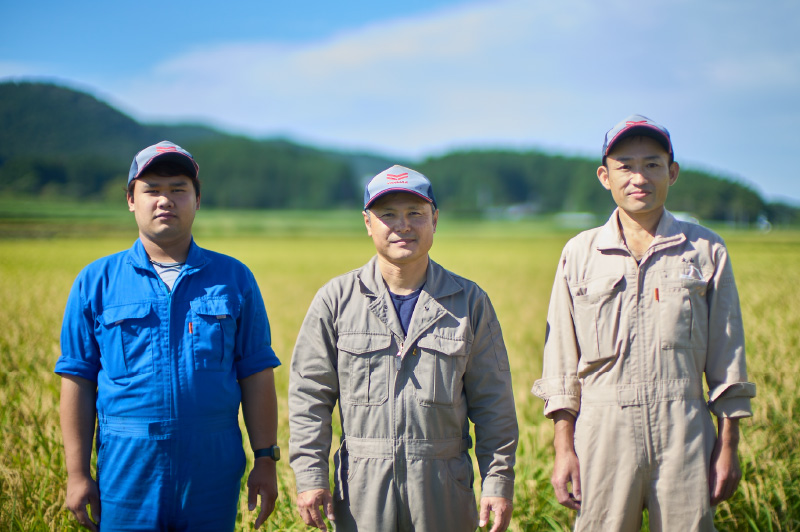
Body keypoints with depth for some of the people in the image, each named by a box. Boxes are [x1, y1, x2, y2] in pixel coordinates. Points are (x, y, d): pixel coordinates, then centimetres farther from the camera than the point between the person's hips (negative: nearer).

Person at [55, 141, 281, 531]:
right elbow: (78, 381, 2)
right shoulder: (95, 282, 4)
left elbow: (256, 375, 5)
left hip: (213, 472, 1)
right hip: (127, 472, 0)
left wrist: (265, 459, 1)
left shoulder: (234, 279, 6)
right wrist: (77, 474, -1)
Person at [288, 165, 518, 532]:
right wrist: (309, 477, -3)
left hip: (444, 489, 1)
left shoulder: (469, 302, 5)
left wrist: (498, 482, 1)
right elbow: (309, 395, 4)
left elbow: (492, 403, 6)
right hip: (362, 489, 0)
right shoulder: (336, 300, 3)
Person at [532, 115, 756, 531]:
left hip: (684, 432, 0)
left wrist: (728, 445, 5)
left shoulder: (706, 251, 7)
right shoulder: (579, 254, 8)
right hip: (604, 430, 0)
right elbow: (561, 361, 7)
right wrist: (563, 447, 2)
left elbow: (727, 360, 9)